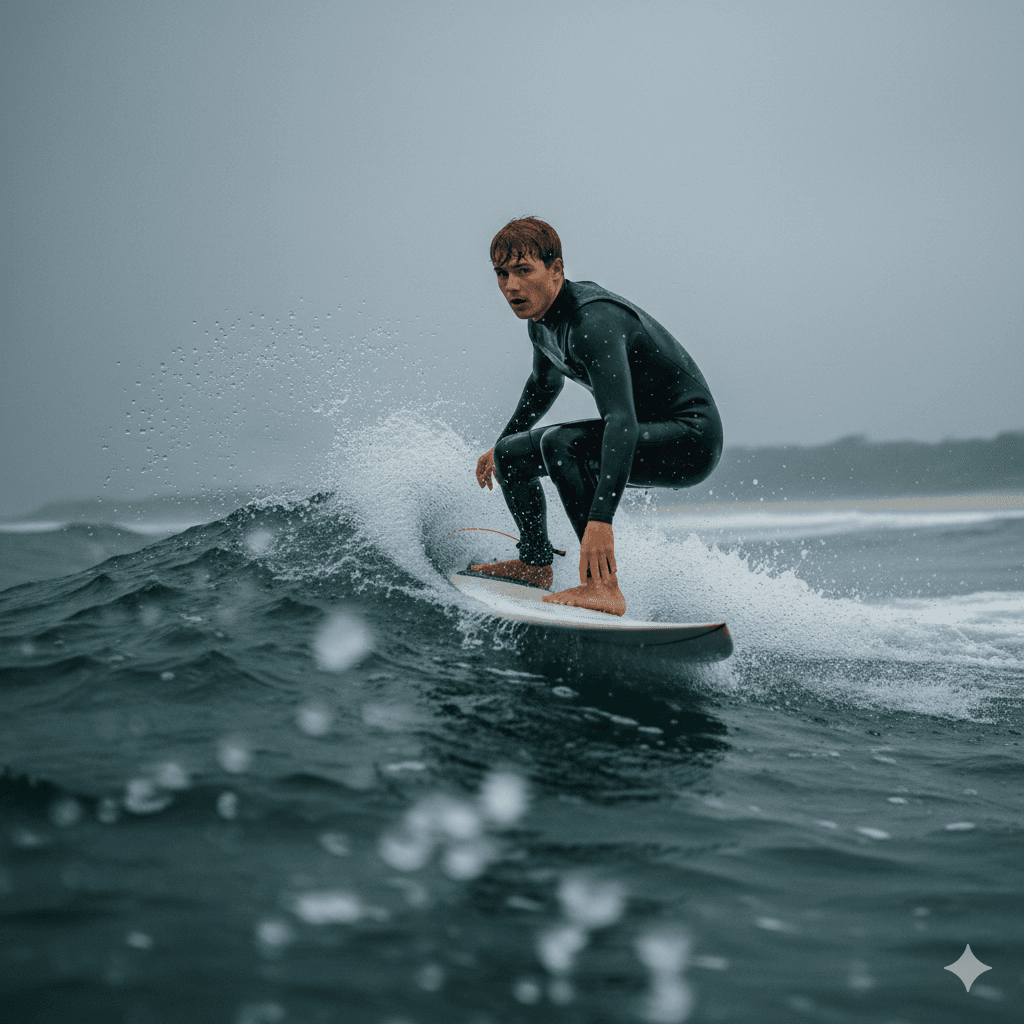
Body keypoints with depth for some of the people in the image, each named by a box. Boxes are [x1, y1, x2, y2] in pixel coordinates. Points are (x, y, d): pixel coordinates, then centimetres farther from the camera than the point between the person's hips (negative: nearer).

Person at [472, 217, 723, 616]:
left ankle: (603, 587, -32)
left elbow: (621, 422, -40)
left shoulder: (593, 321, -28)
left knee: (559, 443, -31)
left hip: (690, 436, -9)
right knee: (511, 455, 11)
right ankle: (537, 564, 30)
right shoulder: (541, 319, 1)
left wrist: (600, 520, -49)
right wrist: (500, 447, 35)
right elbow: (543, 386, 23)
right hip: (648, 432, 9)